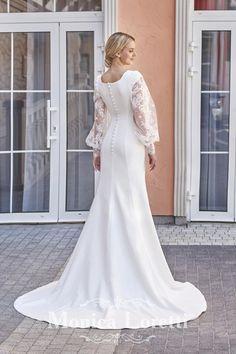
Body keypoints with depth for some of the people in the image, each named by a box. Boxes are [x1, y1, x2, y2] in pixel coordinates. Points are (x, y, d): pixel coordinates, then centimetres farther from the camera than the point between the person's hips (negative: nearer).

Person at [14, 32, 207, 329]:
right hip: (131, 145, -6)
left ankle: (103, 270, 17)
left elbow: (100, 118, 8)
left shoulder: (100, 81, 5)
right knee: (131, 205, -1)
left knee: (108, 204, 11)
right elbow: (141, 116, -14)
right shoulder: (134, 77, -14)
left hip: (110, 144, 6)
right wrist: (151, 148, -6)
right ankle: (132, 270, 5)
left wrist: (97, 151, 13)